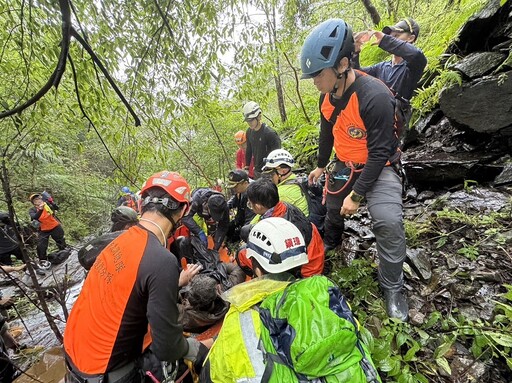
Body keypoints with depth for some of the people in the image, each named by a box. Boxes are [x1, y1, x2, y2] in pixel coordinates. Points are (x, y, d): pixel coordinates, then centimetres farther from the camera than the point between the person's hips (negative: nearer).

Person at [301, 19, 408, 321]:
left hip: (377, 168, -6)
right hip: (344, 166, 7)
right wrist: (321, 165, 21)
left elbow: (380, 153, -26)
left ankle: (393, 288, 0)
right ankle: (330, 245, 55)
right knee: (333, 211, 21)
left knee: (389, 223, -25)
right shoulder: (328, 96, -5)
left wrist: (357, 194, -25)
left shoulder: (375, 96, -29)